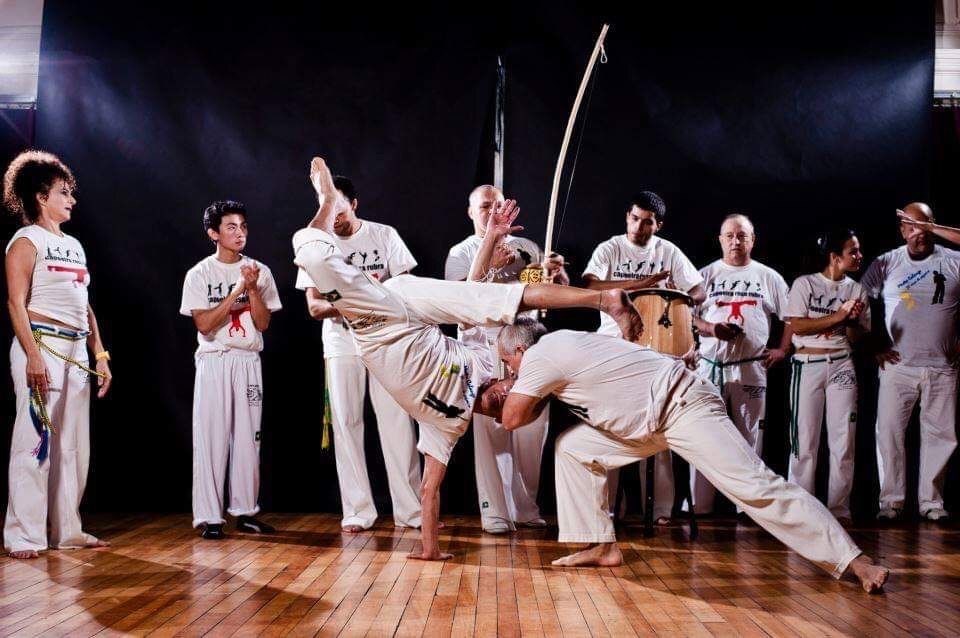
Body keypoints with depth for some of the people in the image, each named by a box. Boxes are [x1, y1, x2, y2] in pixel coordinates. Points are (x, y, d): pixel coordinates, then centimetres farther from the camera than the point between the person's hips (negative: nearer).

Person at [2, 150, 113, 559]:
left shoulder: (74, 245, 19)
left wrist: (100, 354, 13)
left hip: (77, 350, 8)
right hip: (42, 345, -7)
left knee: (73, 443, 8)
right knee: (35, 439, -7)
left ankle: (66, 529, 15)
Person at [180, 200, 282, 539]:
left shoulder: (259, 272, 6)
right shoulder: (199, 274, -1)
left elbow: (263, 324, 1)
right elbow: (205, 325, -11)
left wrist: (253, 288, -13)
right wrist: (238, 289, -15)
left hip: (248, 361, 3)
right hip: (213, 361, -3)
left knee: (248, 436, 5)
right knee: (211, 437, -4)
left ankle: (245, 511, 14)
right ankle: (210, 517, 0)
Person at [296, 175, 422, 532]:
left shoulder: (384, 235, 1)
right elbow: (314, 307, -3)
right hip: (341, 345, 1)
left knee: (397, 422, -4)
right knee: (347, 425, 1)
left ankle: (410, 510, 1)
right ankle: (358, 511, 7)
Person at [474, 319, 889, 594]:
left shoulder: (539, 356, -13)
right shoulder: (555, 347, 14)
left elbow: (513, 419, -7)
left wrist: (540, 394, 10)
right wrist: (499, 394, 14)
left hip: (683, 406, -10)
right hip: (650, 421, 10)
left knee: (754, 486, -15)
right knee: (574, 448, 8)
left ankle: (855, 562, -14)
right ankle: (603, 547, 11)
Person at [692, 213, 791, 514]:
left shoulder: (768, 277, 7)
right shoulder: (707, 274, 7)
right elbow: (688, 315, 4)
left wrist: (782, 349, 1)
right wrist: (711, 328, -13)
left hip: (752, 367, 0)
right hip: (711, 366, 0)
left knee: (750, 436, 4)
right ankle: (700, 505, 5)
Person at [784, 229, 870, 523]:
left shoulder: (856, 290, 9)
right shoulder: (805, 284, -3)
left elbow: (859, 338, 10)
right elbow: (797, 326, -12)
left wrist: (853, 322, -11)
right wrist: (838, 316, -14)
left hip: (842, 366, 4)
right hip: (808, 365, -3)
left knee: (844, 441, 1)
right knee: (804, 440, 0)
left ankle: (839, 509, 8)